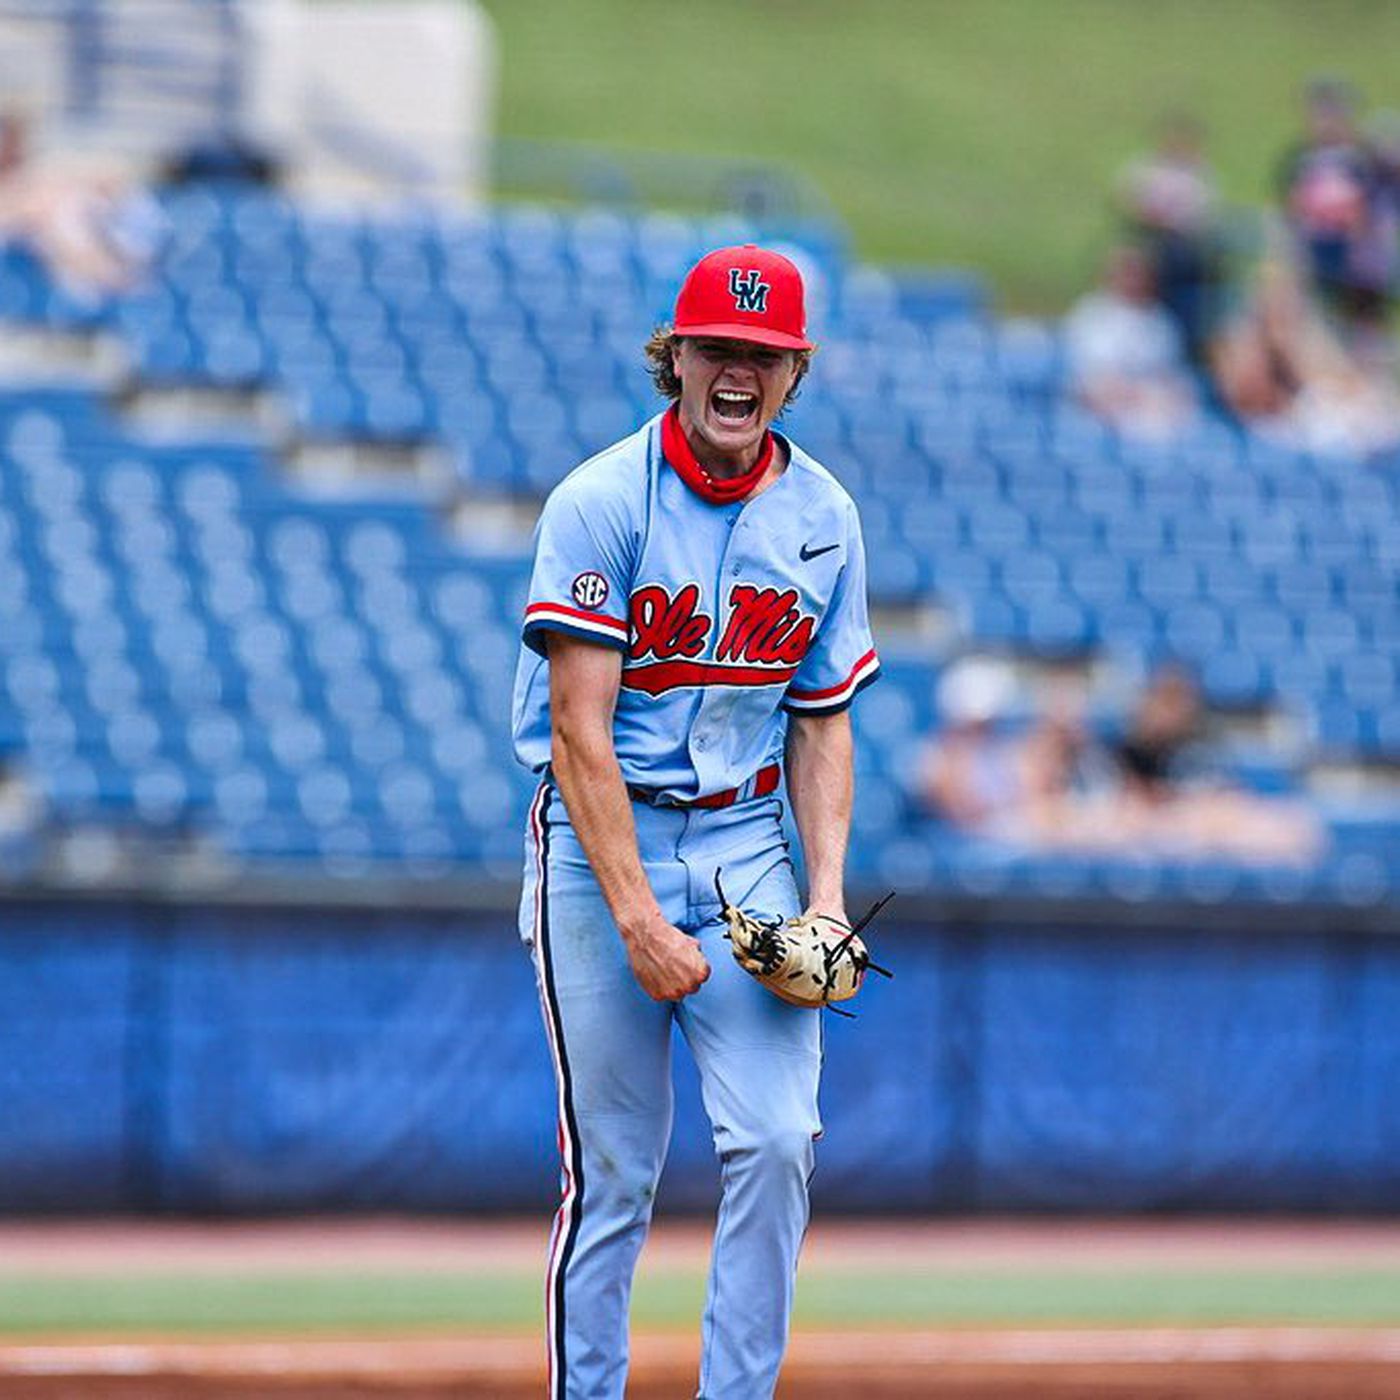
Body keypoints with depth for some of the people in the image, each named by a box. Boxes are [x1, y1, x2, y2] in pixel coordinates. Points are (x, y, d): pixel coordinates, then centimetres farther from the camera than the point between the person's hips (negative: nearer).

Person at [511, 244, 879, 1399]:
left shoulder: (824, 518, 4)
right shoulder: (602, 504, -11)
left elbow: (822, 722, 10)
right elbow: (580, 731, -15)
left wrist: (827, 895, -4)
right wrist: (640, 922, -21)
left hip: (747, 845, 4)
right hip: (602, 839, -4)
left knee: (776, 1141, -10)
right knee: (612, 1173, -2)